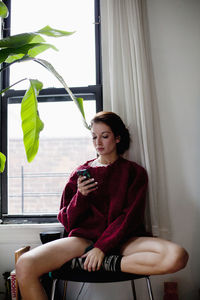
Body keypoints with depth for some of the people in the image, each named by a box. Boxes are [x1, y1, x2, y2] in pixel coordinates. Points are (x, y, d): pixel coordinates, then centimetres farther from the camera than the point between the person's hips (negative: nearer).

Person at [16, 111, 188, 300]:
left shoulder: (135, 172, 10)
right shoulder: (81, 173, 14)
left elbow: (130, 217, -2)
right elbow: (66, 221, 11)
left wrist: (102, 248, -14)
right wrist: (80, 196, -9)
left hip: (121, 240, 1)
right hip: (84, 238, 0)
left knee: (177, 256, -30)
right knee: (25, 266, -26)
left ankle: (94, 263, -19)